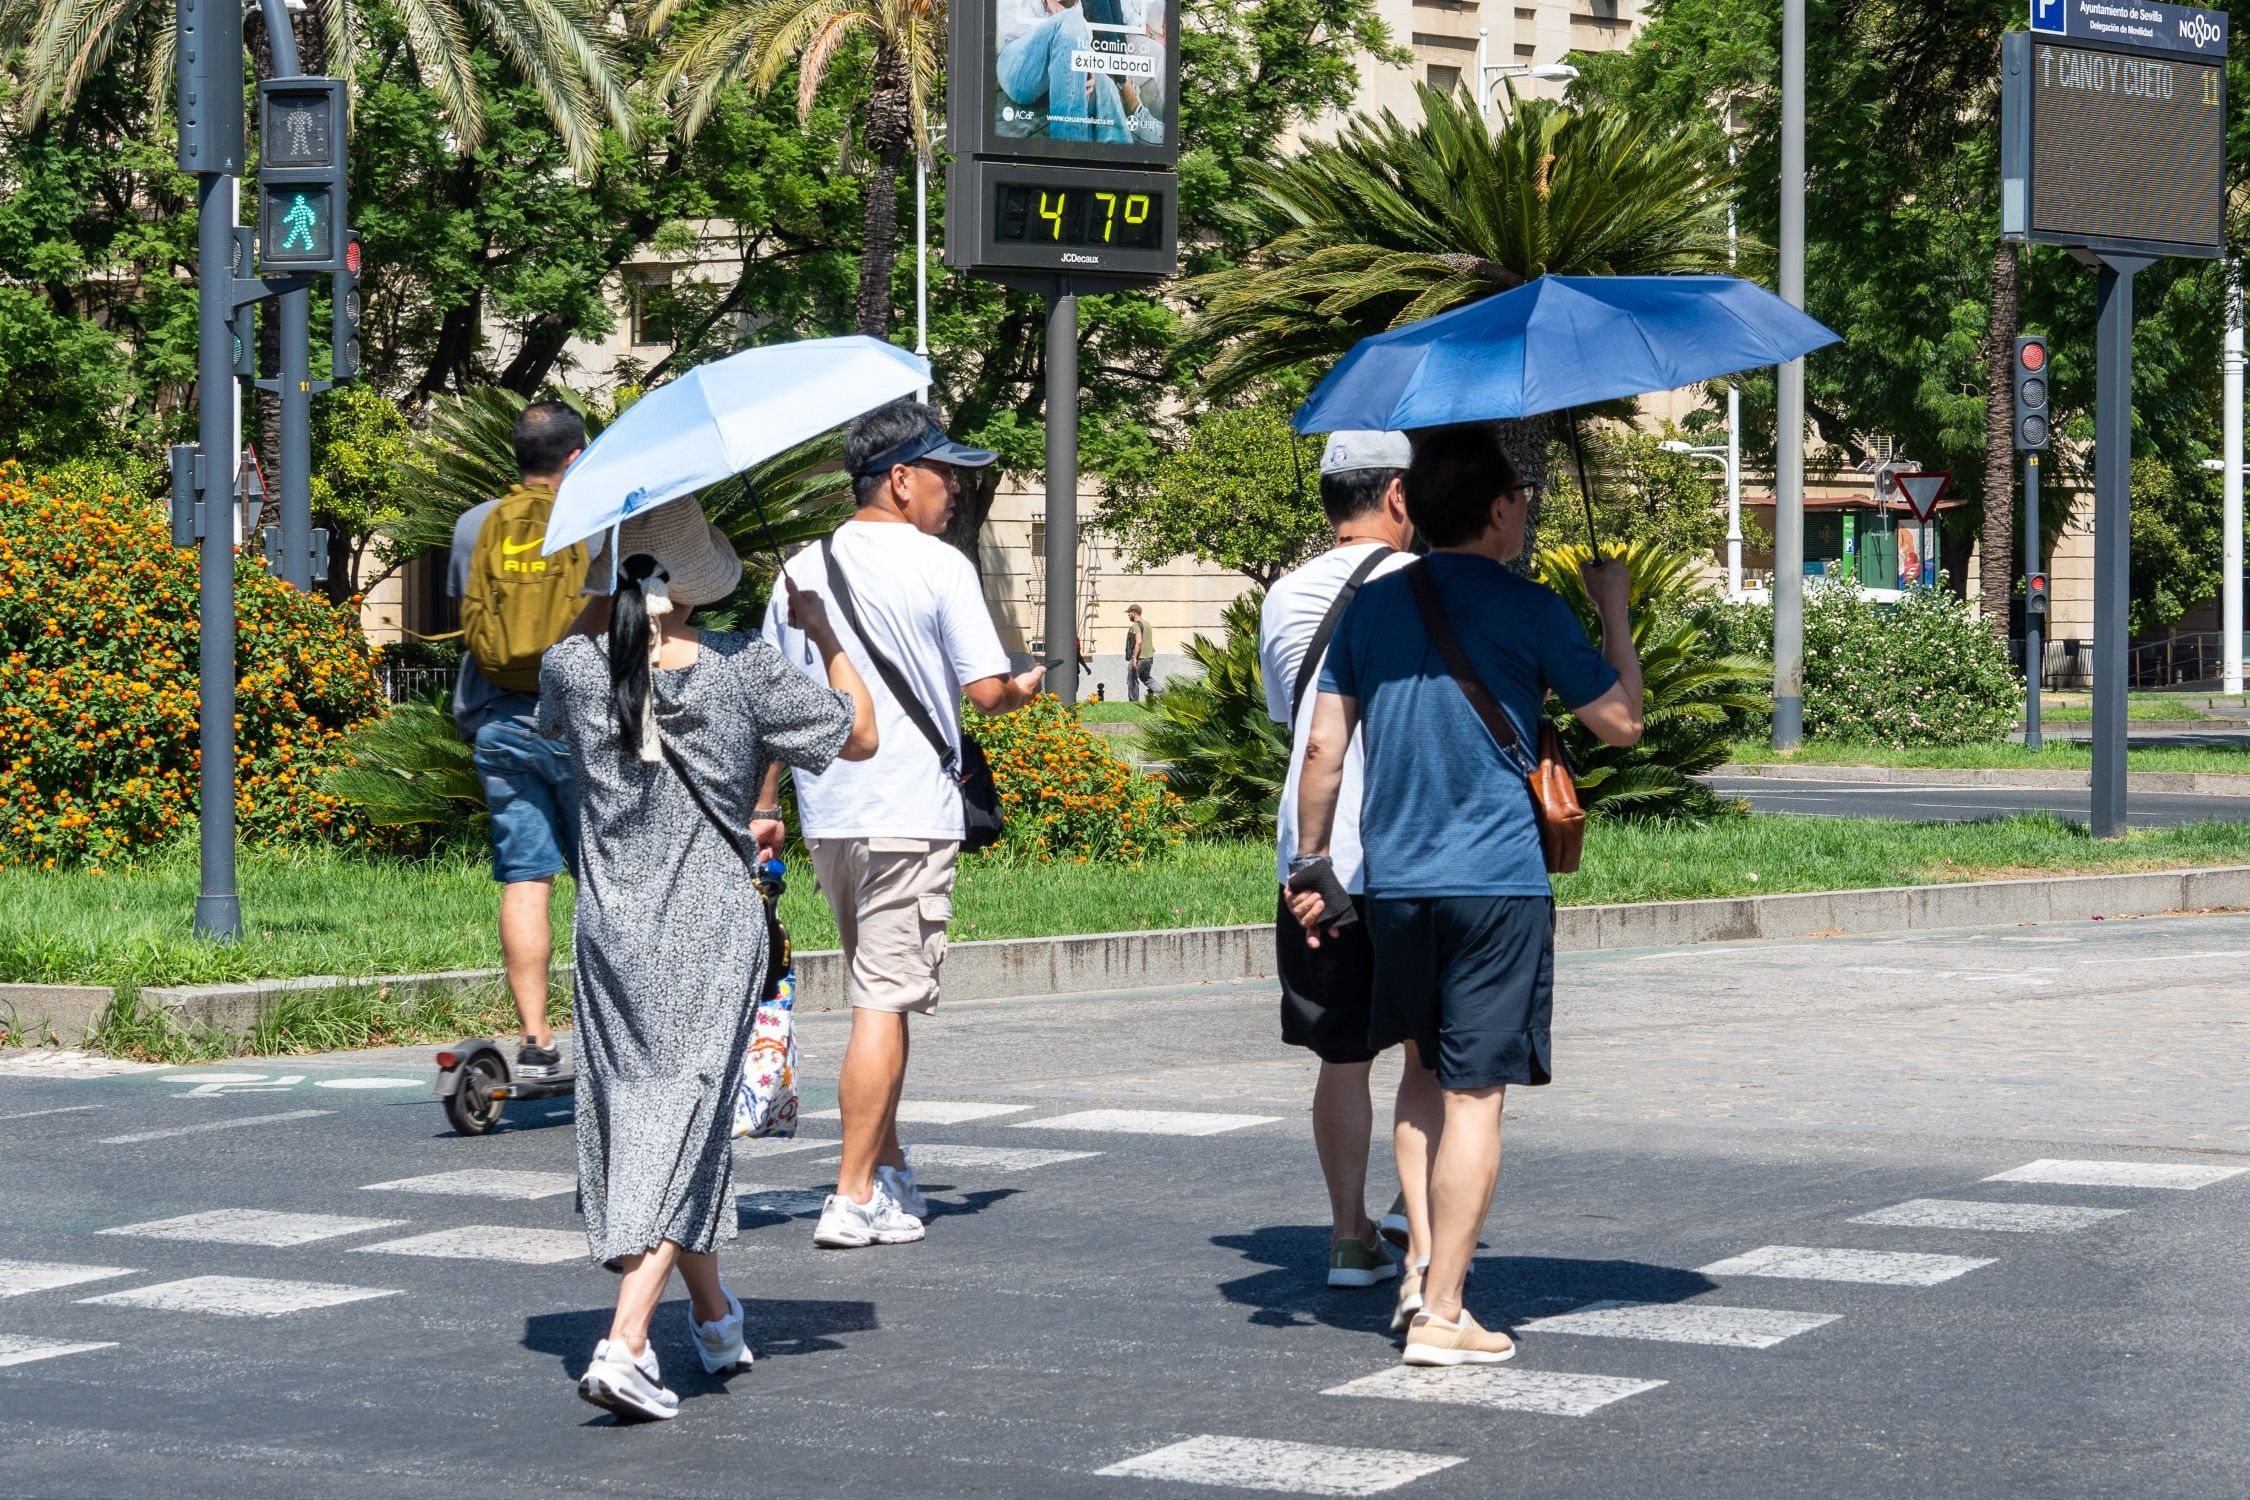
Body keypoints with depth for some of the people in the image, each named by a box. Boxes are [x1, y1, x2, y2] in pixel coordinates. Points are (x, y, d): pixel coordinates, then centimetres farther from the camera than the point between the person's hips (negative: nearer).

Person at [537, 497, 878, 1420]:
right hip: (713, 935, -3)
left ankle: (713, 1316, 35)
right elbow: (860, 737, 1)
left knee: (635, 1112, 18)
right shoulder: (741, 671, -11)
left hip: (611, 933, 3)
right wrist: (824, 634, 12)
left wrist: (613, 605, 19)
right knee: (686, 1117, -1)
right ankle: (624, 1345, -15)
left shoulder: (575, 666, -5)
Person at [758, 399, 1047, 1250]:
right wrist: (1027, 688, 11)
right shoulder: (938, 568, -8)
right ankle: (854, 1198, -7)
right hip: (908, 812, -6)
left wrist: (765, 806, 19)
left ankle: (889, 1170, 26)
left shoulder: (803, 570, 10)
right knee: (885, 1002, -5)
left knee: (878, 994, 20)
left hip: (826, 814, 7)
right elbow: (985, 691, -11)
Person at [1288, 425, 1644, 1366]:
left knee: (1431, 1076, 21)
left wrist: (1311, 862, 16)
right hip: (1497, 883, -5)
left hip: (1395, 882, 5)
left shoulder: (1370, 606, 7)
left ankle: (1423, 1270, 19)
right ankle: (1441, 1314, -5)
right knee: (1474, 1094, -3)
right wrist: (1614, 608, 11)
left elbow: (1324, 747, 7)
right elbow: (1621, 723, -1)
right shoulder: (1529, 611, -6)